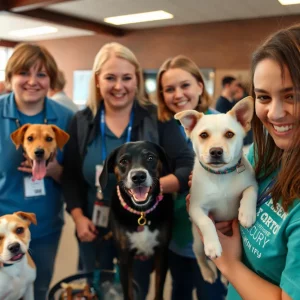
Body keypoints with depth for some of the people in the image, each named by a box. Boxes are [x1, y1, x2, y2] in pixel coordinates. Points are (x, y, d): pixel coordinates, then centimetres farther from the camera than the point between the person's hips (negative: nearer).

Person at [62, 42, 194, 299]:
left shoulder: (157, 119, -11)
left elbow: (188, 169, -16)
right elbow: (71, 177, 3)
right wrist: (78, 217, -8)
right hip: (96, 231, 2)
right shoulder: (82, 122, -3)